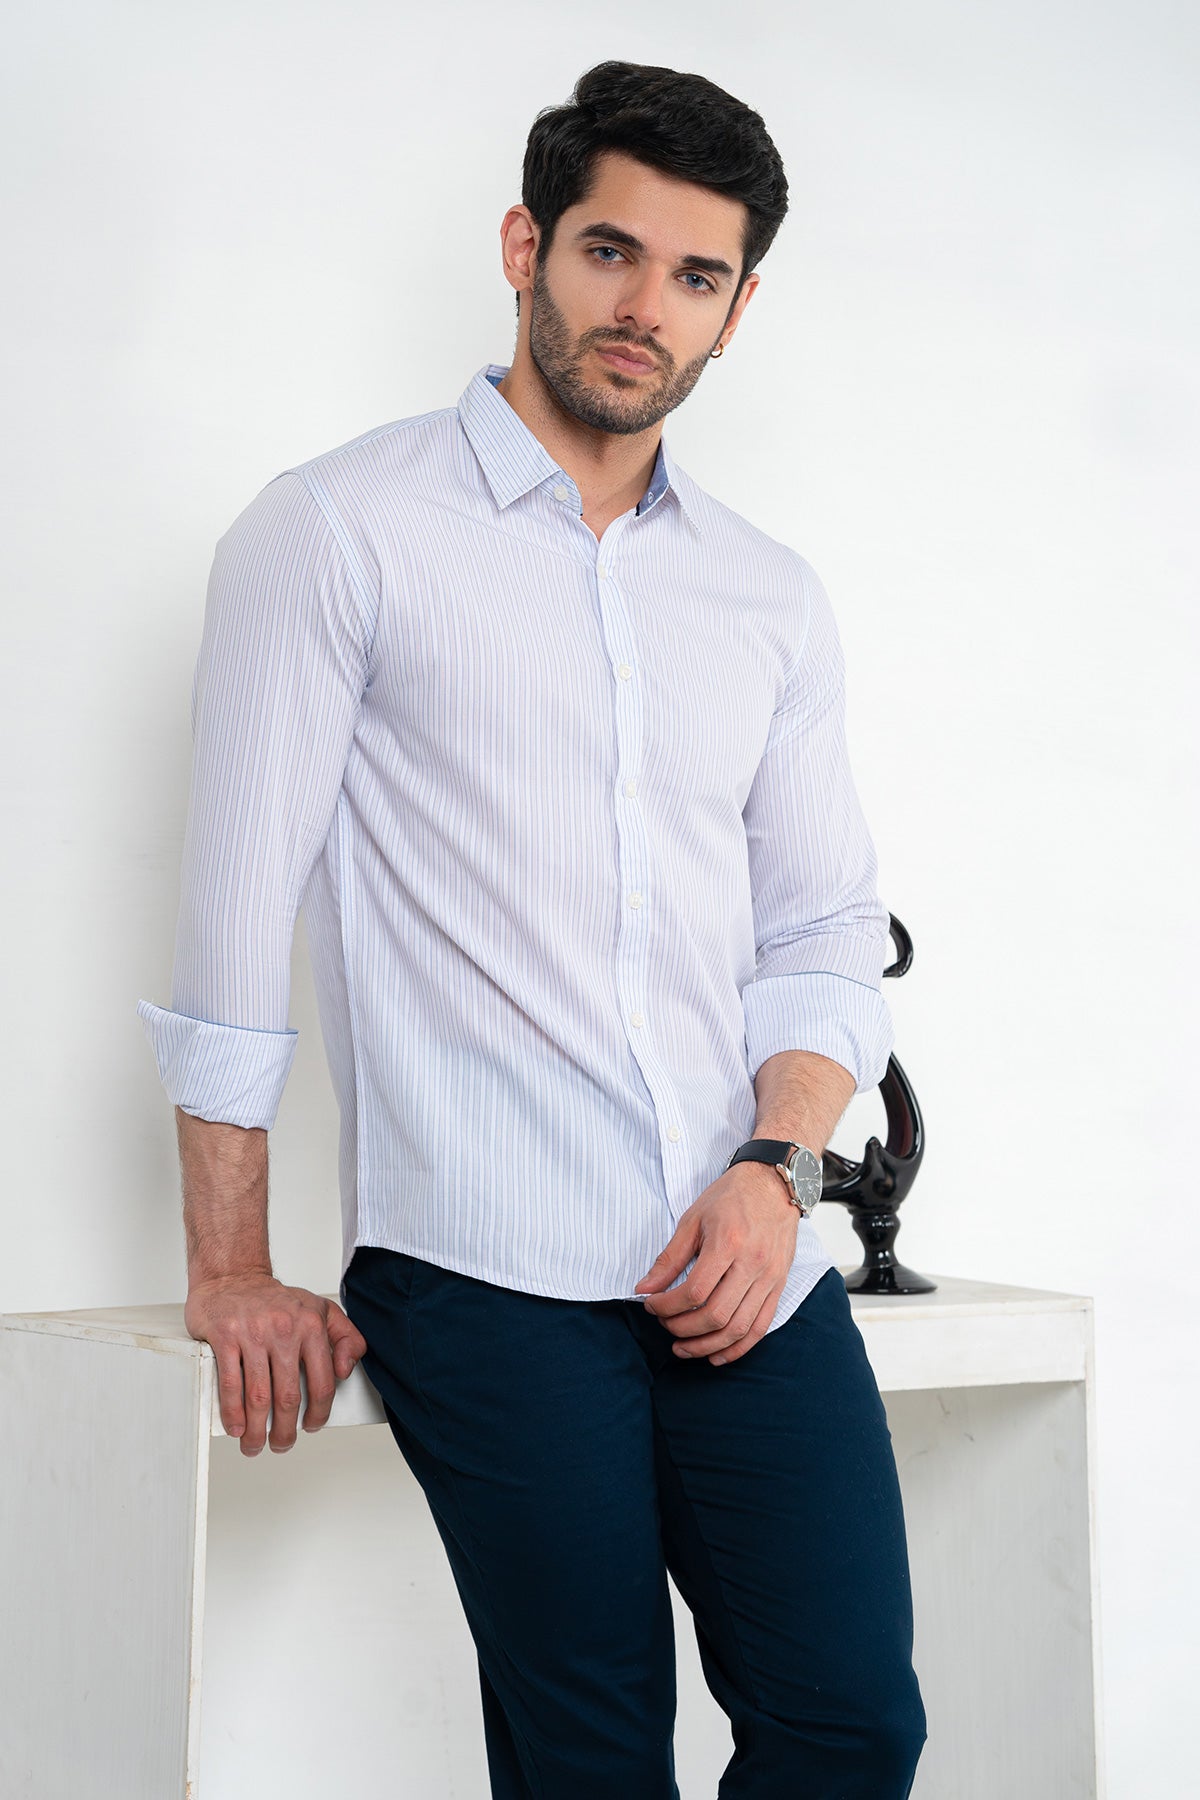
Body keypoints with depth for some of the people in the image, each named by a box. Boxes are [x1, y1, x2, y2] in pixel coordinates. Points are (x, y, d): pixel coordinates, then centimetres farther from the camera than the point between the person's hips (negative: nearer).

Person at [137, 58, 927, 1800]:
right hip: (485, 1272, -4)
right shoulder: (343, 531, 1)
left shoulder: (772, 596, 16)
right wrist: (234, 1271, -3)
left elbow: (827, 932, 15)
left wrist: (777, 1166, -3)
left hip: (744, 1262, 5)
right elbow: (237, 914, -2)